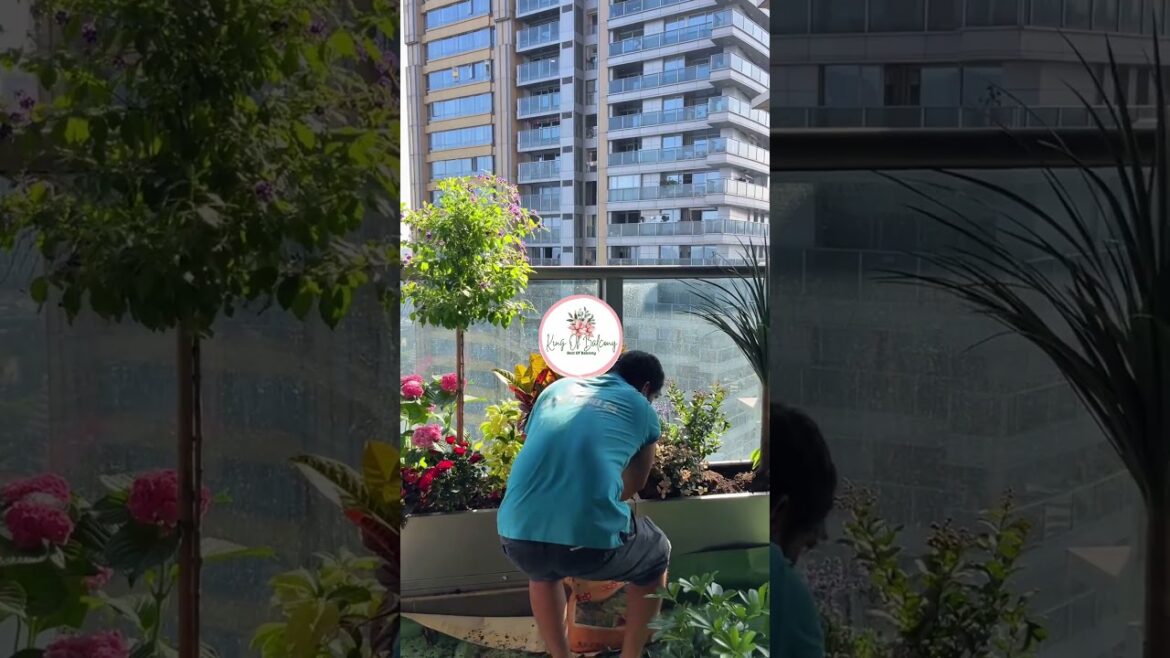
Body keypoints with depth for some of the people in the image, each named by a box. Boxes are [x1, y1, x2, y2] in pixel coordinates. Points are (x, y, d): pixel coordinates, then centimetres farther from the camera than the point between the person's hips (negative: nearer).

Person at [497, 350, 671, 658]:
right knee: (656, 558, 30)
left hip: (517, 535, 4)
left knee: (542, 570, 40)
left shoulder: (557, 388, 25)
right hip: (591, 539, -3)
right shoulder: (642, 409, 16)